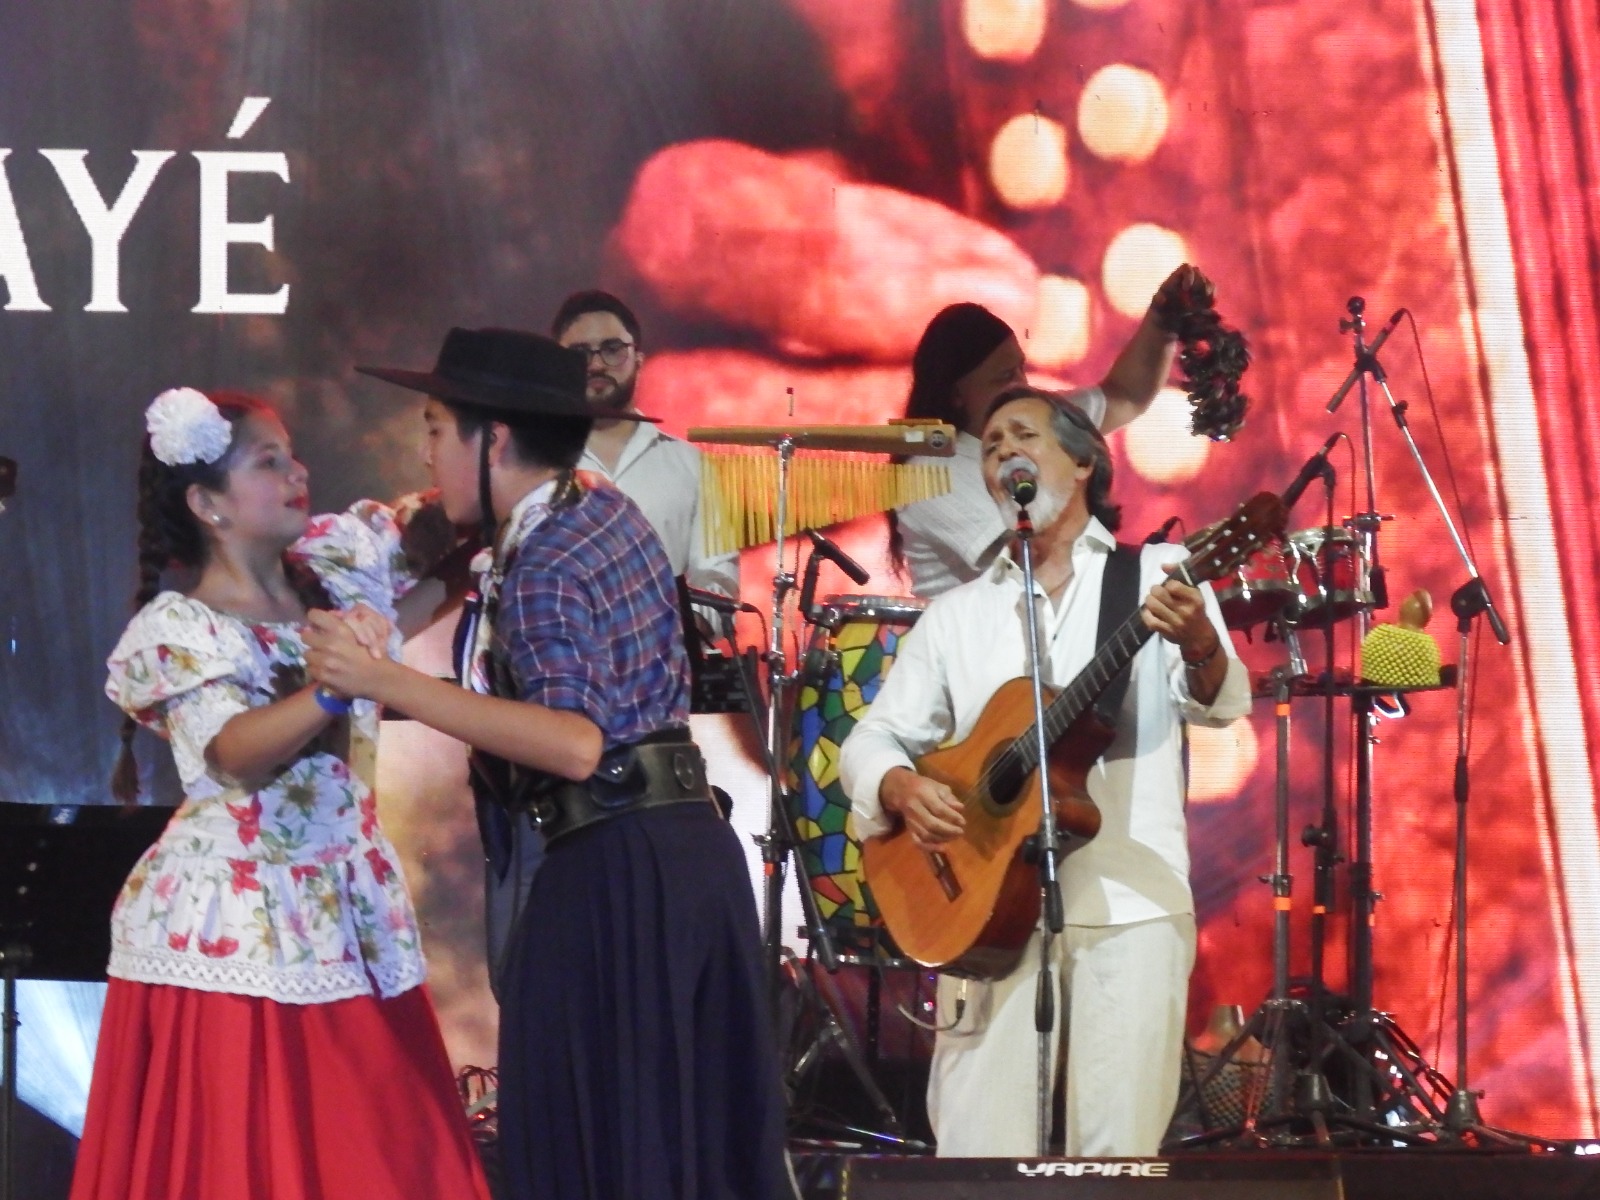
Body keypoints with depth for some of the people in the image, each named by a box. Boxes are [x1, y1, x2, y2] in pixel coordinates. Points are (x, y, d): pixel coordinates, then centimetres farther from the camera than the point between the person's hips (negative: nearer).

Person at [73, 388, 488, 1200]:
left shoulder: (335, 571, 8)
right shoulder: (178, 630, -10)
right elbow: (238, 751, -25)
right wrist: (333, 688, -41)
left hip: (350, 912, 6)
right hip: (232, 930, -6)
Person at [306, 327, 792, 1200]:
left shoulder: (540, 570, -13)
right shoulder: (609, 512, 13)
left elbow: (576, 742, -28)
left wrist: (387, 684, -29)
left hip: (613, 872, -9)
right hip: (694, 844, 9)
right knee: (699, 1127, 12)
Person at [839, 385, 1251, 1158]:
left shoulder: (1156, 576, 7)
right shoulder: (958, 613, 16)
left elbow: (1217, 704, -7)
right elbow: (872, 737, 14)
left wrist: (1198, 645, -30)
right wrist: (901, 786, -10)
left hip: (1132, 906, -2)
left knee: (1117, 1159, -6)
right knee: (979, 1155, -7)